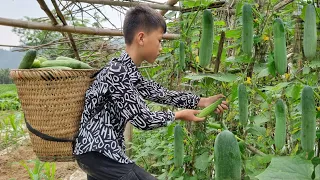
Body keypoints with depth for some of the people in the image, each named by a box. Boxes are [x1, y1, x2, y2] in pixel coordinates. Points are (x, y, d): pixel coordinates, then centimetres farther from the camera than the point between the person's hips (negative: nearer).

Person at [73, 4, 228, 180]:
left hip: (95, 148, 10)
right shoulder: (118, 72, -23)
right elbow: (143, 119, -19)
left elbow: (159, 93, 13)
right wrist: (179, 115, -4)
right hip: (97, 151, -10)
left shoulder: (128, 71, 7)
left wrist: (202, 101, 14)